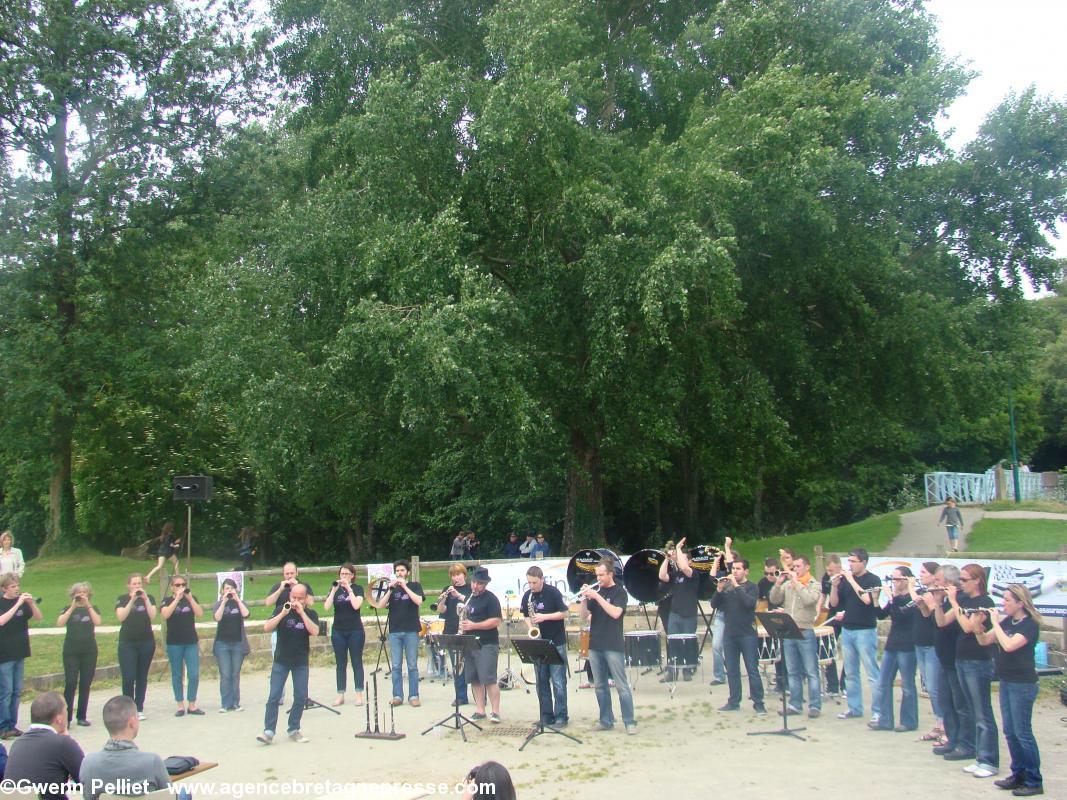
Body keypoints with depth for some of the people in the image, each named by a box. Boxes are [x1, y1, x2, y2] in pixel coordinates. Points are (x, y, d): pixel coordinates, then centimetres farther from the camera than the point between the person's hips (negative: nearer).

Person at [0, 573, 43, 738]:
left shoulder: (22, 601, 5)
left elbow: (38, 618, 2)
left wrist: (32, 603, -15)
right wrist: (18, 604, -29)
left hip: (20, 653, 5)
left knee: (17, 692, 9)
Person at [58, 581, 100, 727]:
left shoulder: (93, 609, 8)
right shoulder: (68, 609, 6)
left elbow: (97, 622, -12)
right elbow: (60, 623, -13)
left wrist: (88, 605, -17)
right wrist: (73, 607, -17)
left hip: (89, 651, 1)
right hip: (71, 651, -1)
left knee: (85, 684, 4)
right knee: (70, 683, -9)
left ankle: (82, 717, 12)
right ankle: (66, 718, -5)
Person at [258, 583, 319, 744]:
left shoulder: (310, 614, 0)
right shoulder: (281, 611, -1)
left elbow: (314, 632, -18)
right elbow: (267, 628, -12)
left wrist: (302, 612, -20)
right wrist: (283, 613, -21)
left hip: (301, 662, 1)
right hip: (281, 660, -1)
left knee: (301, 697, 3)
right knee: (274, 696, -4)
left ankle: (294, 730, 15)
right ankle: (268, 731, 0)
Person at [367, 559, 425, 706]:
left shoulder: (415, 585, 6)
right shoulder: (391, 588, 13)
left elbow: (419, 601, -12)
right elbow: (380, 605, 0)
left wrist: (405, 586, -14)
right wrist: (390, 589, -10)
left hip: (411, 631, -2)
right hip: (394, 631, 2)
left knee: (412, 666, -1)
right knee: (396, 666, 2)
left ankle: (413, 696, 3)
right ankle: (397, 696, 7)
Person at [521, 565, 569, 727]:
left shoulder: (553, 592, -10)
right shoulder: (527, 596, 4)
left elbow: (564, 613, -9)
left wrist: (545, 617, -20)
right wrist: (530, 624, -6)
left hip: (556, 642, -5)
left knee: (558, 682, -4)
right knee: (542, 682, 8)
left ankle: (561, 717, 3)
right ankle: (546, 717, 15)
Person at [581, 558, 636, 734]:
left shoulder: (619, 592, -3)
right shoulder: (595, 590, 11)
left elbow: (615, 613, -20)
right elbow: (584, 616, 9)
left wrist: (597, 596, -21)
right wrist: (584, 599, -8)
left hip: (613, 646, -6)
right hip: (595, 645, 6)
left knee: (622, 686, -4)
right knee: (599, 686, 10)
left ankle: (630, 722, 1)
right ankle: (606, 720, 18)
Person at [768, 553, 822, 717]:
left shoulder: (814, 584, 0)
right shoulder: (787, 584, 11)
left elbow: (809, 599, -19)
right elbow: (774, 600, 5)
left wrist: (796, 582, -15)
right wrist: (778, 583, -6)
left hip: (806, 632, -5)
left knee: (811, 672, -1)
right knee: (793, 672, 11)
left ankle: (815, 706, 3)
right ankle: (795, 704, 17)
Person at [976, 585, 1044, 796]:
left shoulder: (1030, 625, -15)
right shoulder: (1007, 621, 8)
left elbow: (1008, 645, -29)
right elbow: (984, 641, 8)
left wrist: (995, 622, -20)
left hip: (1023, 685, -8)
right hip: (1006, 682, 8)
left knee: (1023, 733, -3)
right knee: (1010, 732, 13)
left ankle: (1034, 782, 6)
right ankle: (1018, 774, 23)